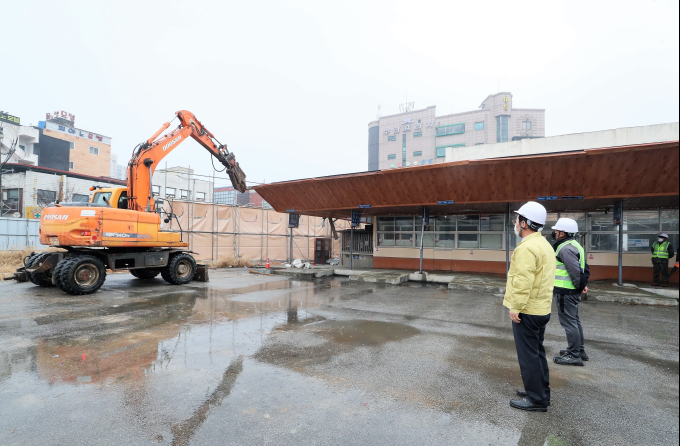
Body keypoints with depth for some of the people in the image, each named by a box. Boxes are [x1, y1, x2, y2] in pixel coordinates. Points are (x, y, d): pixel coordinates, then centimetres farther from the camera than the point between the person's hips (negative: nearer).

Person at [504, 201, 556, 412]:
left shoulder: (527, 247, -20)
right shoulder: (544, 245, 13)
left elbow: (523, 281, -26)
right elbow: (541, 278, 17)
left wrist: (516, 307, -19)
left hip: (527, 310, -10)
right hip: (541, 308, 10)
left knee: (528, 355, 1)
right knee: (537, 351, 20)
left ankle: (536, 399, 12)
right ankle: (541, 392, 33)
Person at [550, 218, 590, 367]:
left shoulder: (565, 248, -20)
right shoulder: (574, 245, 15)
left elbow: (575, 270, -26)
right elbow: (583, 268, 20)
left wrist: (579, 285, -12)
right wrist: (583, 283, 14)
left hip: (565, 291, -11)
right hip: (572, 291, 11)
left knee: (568, 322, -3)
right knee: (574, 320, 20)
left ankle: (574, 355, 6)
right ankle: (579, 350, 32)